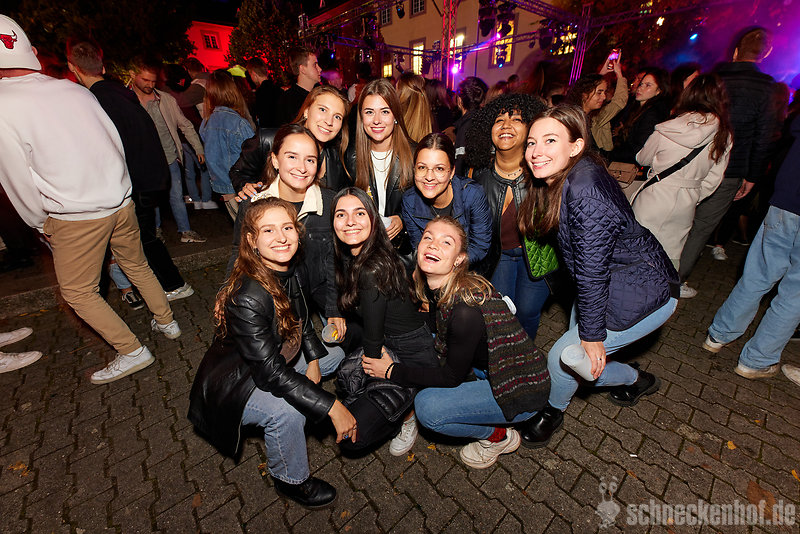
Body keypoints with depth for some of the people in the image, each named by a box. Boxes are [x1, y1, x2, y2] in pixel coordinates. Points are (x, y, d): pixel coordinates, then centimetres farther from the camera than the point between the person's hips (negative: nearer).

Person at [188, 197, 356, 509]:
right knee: (287, 411, -31)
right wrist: (331, 406, -32)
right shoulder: (247, 298, -34)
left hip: (280, 358, 8)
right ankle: (290, 480, 1)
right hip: (233, 385, -7)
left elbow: (303, 322, 7)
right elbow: (272, 372, -33)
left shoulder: (296, 273, -11)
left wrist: (314, 360, -6)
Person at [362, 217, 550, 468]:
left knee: (427, 406, -15)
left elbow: (452, 377, -19)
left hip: (523, 393, -8)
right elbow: (442, 343, 10)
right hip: (491, 366, 8)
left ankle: (499, 436, 11)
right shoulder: (443, 288, -7)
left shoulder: (466, 308, -32)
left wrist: (392, 370, -12)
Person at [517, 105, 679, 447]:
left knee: (562, 357, -2)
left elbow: (592, 270, -27)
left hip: (643, 296, -8)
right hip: (612, 284, 8)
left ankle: (553, 410, 31)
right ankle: (638, 381, 47)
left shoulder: (586, 191, -32)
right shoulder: (558, 181, -3)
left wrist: (591, 334, -18)